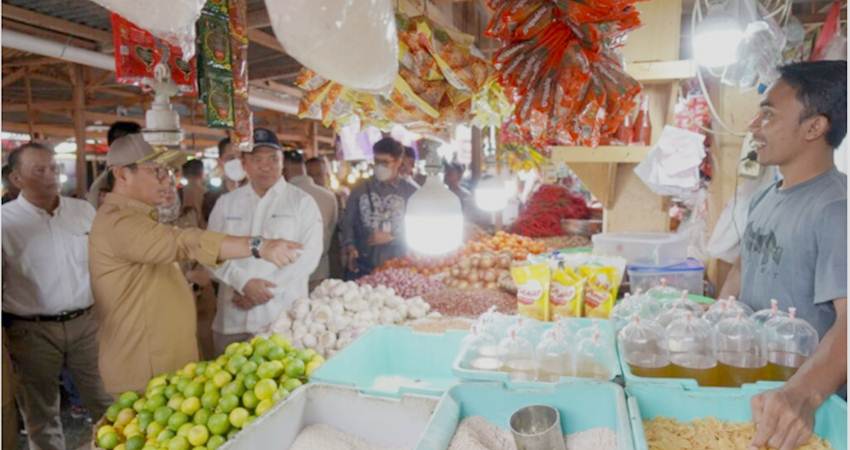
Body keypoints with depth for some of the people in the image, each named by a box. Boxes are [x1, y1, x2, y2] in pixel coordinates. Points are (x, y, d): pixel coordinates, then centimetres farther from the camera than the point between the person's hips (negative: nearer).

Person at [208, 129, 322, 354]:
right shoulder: (226, 203, 10)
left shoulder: (302, 201, 2)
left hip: (285, 317, -2)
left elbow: (309, 255, -6)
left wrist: (267, 289, -11)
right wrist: (244, 282, -12)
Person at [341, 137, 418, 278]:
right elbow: (348, 221, 8)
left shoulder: (411, 192, 2)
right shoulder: (360, 190, 8)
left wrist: (391, 237, -11)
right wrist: (350, 246, -8)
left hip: (396, 267, -1)